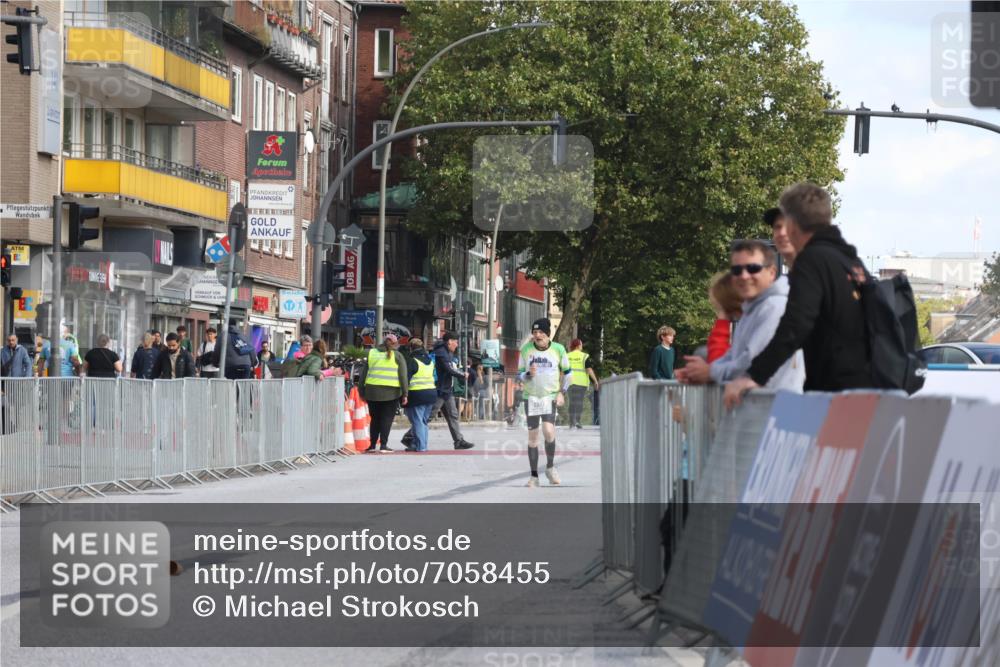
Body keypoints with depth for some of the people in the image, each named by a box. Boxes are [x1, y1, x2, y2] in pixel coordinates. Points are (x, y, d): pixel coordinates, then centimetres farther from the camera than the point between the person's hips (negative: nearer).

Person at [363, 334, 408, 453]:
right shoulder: (397, 355, 2)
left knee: (375, 418, 13)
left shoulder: (371, 353, 11)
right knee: (387, 419, 2)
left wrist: (362, 391, 14)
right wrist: (404, 393, 0)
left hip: (372, 391, 3)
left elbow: (364, 373, 11)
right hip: (391, 392, -3)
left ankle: (373, 445, 12)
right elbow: (403, 376, -2)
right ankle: (383, 445, -4)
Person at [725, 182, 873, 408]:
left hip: (837, 391, -9)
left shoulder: (812, 260, -9)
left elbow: (794, 327, -21)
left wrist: (754, 376, -21)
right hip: (864, 387, 9)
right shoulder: (853, 260, 17)